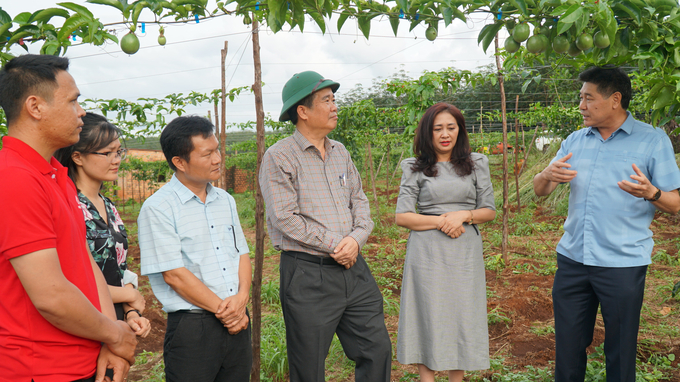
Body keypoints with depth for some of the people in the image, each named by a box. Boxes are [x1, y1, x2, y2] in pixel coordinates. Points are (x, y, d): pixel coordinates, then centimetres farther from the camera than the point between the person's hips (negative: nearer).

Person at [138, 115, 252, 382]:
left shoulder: (225, 200, 12)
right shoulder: (158, 208, -9)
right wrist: (223, 310, -10)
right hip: (192, 327, -6)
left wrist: (242, 297, -5)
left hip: (238, 322, 6)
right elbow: (174, 274, -13)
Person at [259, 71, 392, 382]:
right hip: (308, 276, -6)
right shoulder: (279, 157, -8)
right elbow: (285, 218, -15)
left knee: (378, 350, 9)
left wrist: (356, 238, -7)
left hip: (354, 269, 6)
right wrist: (335, 245, -13)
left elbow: (359, 200, 12)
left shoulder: (340, 152, 13)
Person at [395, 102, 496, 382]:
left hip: (465, 253, 2)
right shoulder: (415, 168, 3)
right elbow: (402, 216, -3)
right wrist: (441, 221, -13)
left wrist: (463, 215, -11)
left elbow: (489, 211, 8)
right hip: (427, 253, -1)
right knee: (428, 317, 2)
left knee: (462, 316, 6)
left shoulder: (476, 164, 9)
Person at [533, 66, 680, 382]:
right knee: (568, 345, 12)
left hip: (623, 263, -4)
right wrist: (548, 175, -14)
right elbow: (539, 190, 8)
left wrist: (650, 193, -26)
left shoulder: (653, 140, -3)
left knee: (620, 350, 9)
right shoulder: (575, 141, 10)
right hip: (572, 258, 4)